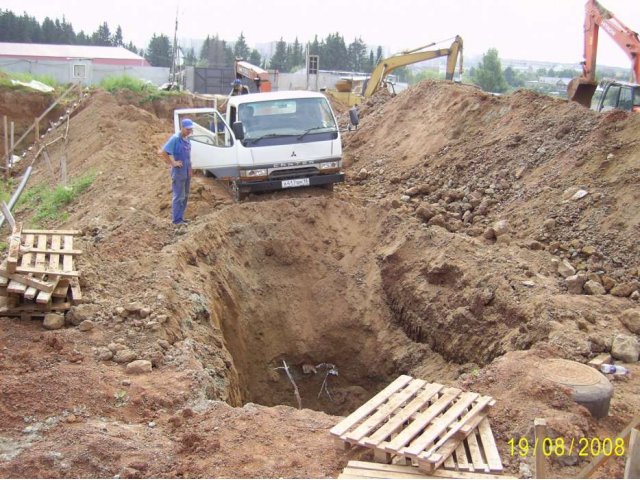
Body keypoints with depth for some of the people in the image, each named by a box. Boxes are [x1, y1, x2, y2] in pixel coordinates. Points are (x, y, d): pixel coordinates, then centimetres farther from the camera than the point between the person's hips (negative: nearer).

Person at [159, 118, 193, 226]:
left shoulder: (187, 139, 8)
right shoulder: (175, 138, -15)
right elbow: (163, 151, -20)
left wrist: (190, 167, 14)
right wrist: (172, 163, -16)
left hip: (187, 172, 8)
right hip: (178, 172, -8)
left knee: (185, 196, 13)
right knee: (179, 196, -3)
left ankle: (180, 217, 22)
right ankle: (176, 219, 3)